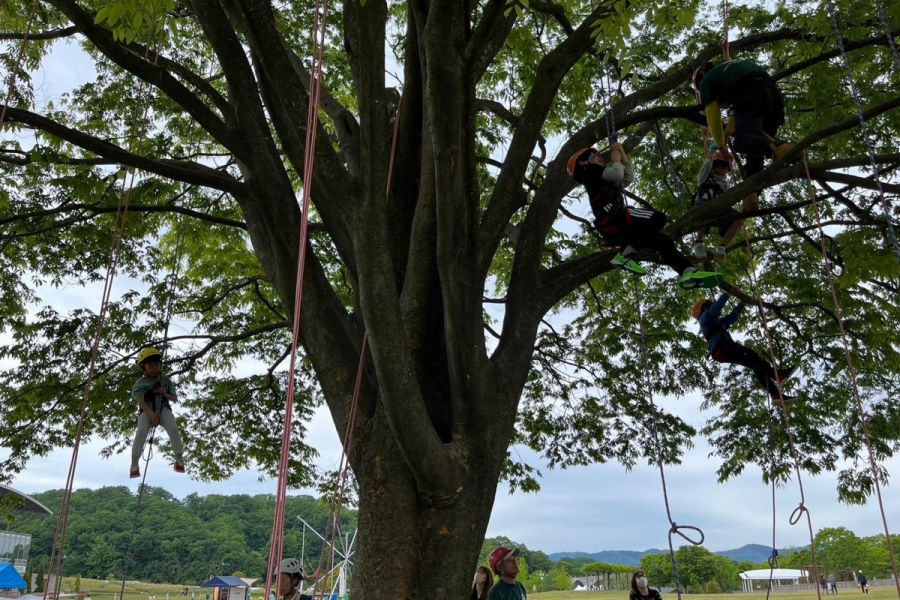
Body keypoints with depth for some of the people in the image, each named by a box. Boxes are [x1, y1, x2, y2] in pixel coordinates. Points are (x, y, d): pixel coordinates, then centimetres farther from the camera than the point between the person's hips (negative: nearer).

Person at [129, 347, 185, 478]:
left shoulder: (165, 381, 8)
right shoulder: (140, 383, -2)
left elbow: (175, 398, 12)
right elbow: (141, 402, -14)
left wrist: (165, 394, -10)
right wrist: (152, 414, -29)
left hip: (164, 409, 1)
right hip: (147, 411, -1)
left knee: (173, 429, -26)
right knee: (141, 433, -27)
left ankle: (179, 459, -14)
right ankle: (134, 464, -16)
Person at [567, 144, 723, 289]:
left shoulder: (601, 179, 37)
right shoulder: (591, 172, 9)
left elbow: (628, 177, 38)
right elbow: (616, 172, -8)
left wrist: (622, 154, 31)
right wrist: (615, 158, 11)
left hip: (615, 230, 9)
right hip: (612, 219, -9)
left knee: (664, 241, 3)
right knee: (658, 219, -21)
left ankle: (689, 273, -12)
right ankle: (626, 253, -22)